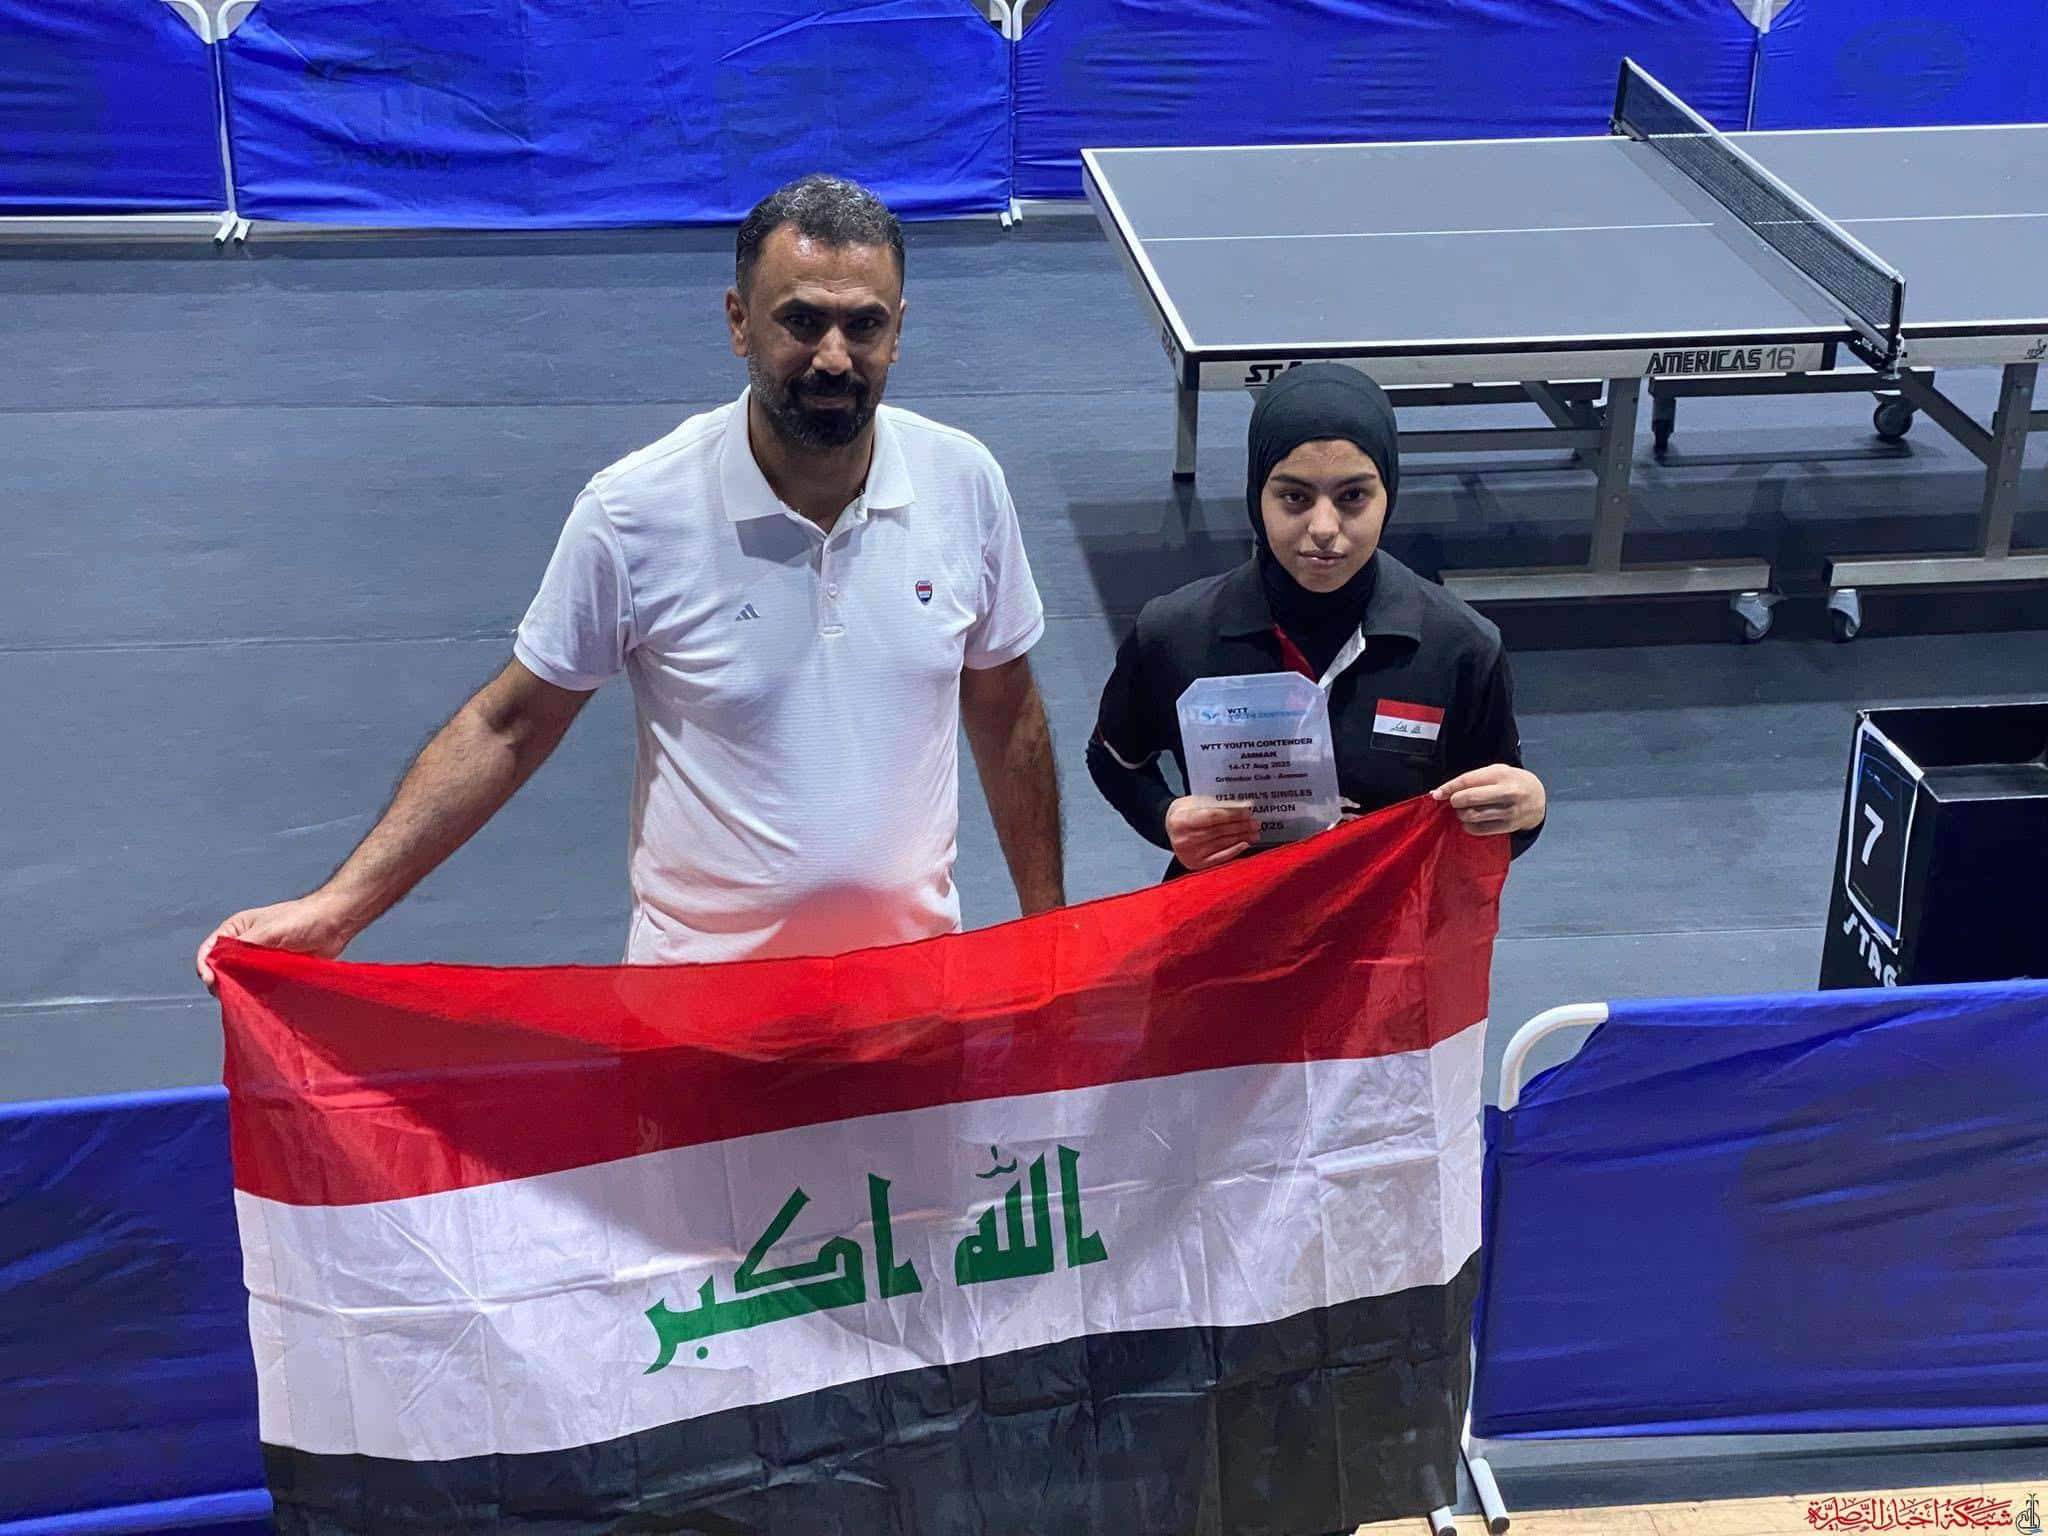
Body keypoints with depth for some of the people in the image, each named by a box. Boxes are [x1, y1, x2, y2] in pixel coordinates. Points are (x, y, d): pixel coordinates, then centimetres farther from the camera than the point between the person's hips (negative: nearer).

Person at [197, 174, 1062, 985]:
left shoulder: (965, 482, -9)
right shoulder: (633, 513, -17)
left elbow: (1006, 716, 4)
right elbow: (509, 728, -8)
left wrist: (1047, 923, 8)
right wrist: (337, 906, -14)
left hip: (917, 964, 3)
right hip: (699, 981, -2)